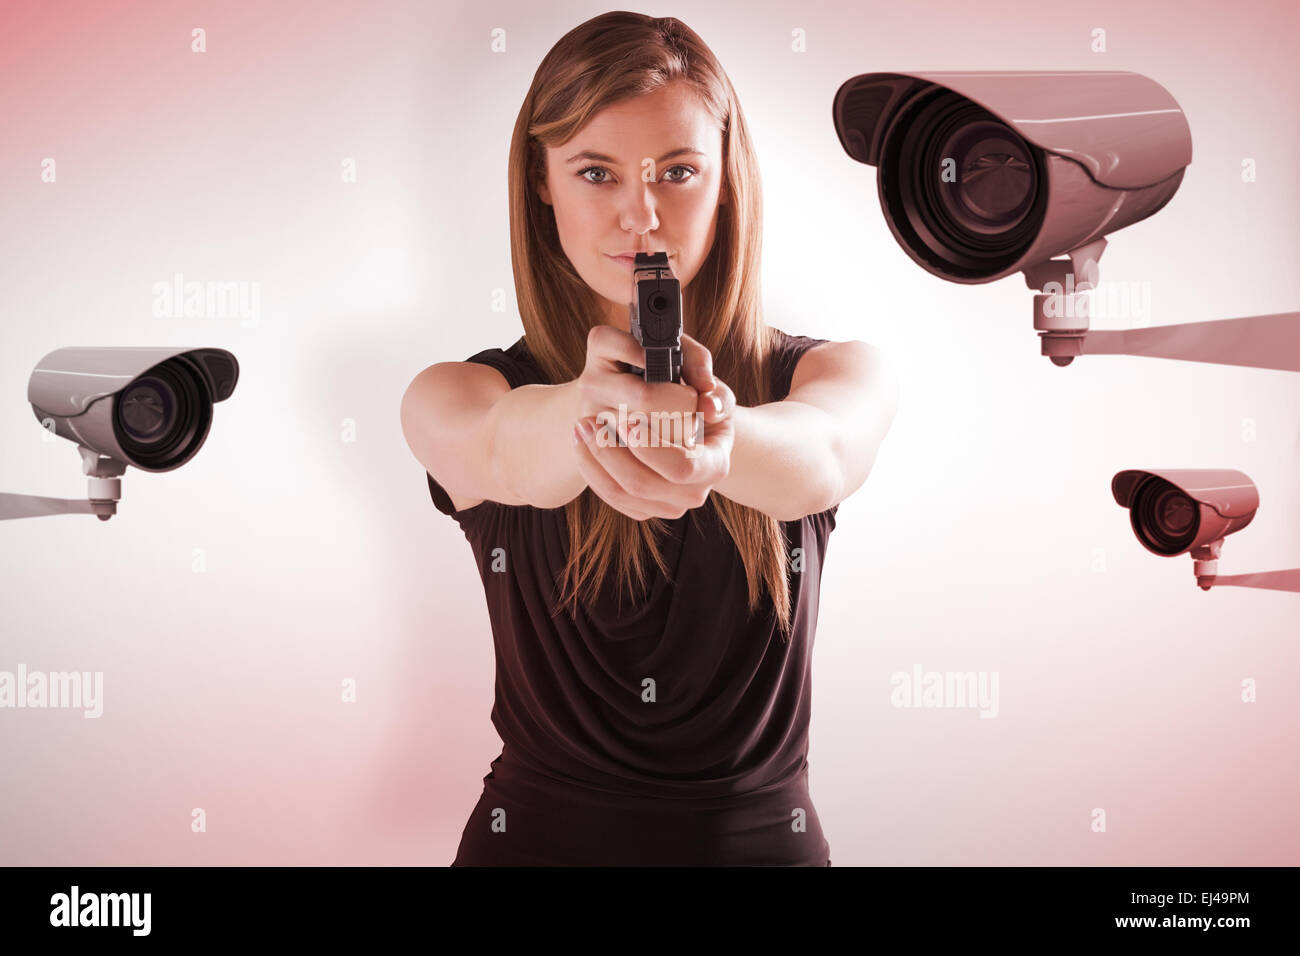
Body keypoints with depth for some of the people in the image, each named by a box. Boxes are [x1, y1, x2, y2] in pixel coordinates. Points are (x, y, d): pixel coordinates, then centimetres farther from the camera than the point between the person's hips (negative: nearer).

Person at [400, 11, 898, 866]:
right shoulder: (456, 399, -1)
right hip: (539, 834, 0)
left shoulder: (832, 376, 0)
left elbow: (820, 456, -21)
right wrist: (591, 407, -43)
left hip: (762, 836, 0)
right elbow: (506, 452, -22)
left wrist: (720, 446, -41)